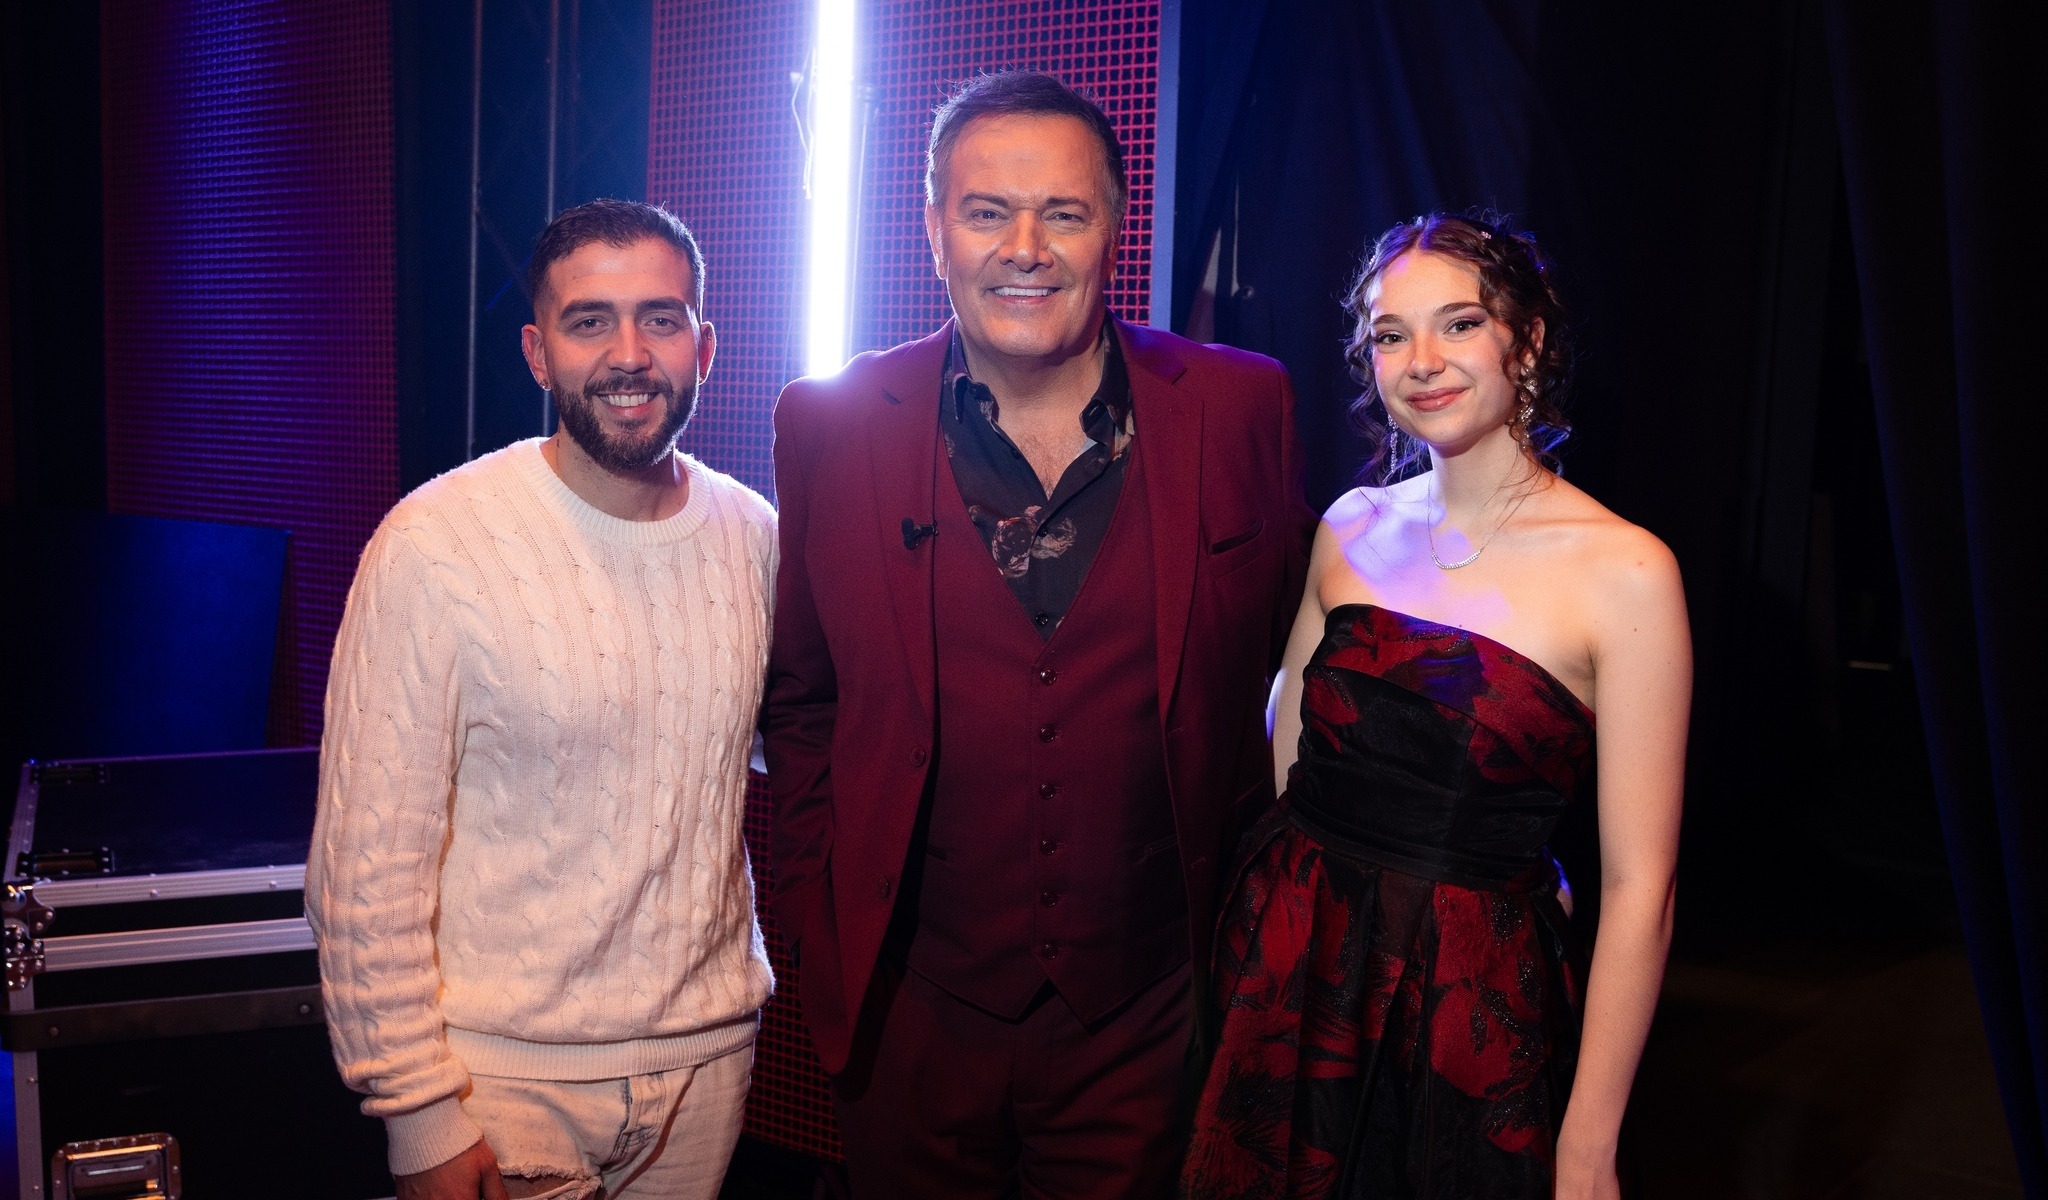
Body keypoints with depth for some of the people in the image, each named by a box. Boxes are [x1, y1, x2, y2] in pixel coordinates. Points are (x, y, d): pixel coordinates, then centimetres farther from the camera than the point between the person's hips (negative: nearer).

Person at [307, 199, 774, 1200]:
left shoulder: (752, 535, 0)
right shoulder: (435, 546, -14)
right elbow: (369, 866, -13)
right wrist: (422, 1112, -12)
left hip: (710, 1052, 4)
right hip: (506, 1071, -4)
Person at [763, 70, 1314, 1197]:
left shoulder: (1240, 411, -5)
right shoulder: (831, 427, -4)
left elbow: (1281, 660, 6)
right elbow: (800, 701, 5)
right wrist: (820, 934, 3)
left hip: (1146, 1016, 0)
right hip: (912, 1009, 1)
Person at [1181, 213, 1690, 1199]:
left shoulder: (1623, 570, -12)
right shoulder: (1352, 528, 3)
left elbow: (1637, 885, -12)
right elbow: (1284, 754, 8)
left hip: (1475, 1006, -4)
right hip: (1290, 977, 4)